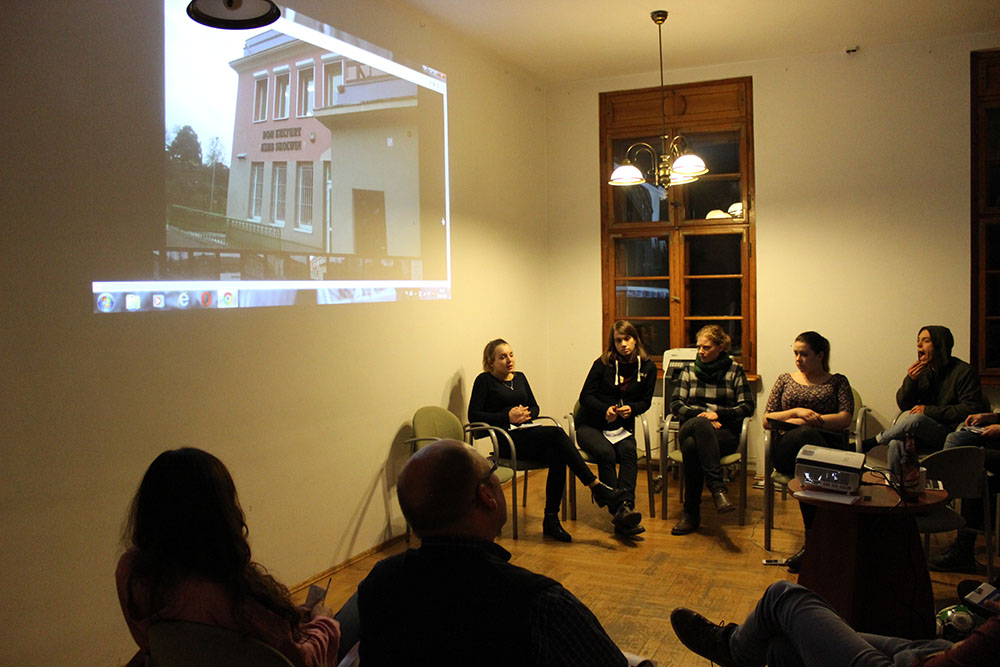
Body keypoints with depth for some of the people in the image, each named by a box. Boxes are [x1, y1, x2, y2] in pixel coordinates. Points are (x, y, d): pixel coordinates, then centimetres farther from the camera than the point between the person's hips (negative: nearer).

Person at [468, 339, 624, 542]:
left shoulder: (519, 377, 21)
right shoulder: (485, 380, 3)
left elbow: (535, 407, 22)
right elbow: (473, 415, -6)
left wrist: (527, 413, -3)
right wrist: (507, 417, -13)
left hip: (529, 432, 6)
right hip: (508, 440, -6)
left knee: (558, 456, -28)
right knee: (557, 433, -30)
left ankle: (551, 520, -21)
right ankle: (597, 486, -30)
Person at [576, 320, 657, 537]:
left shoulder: (648, 367, 6)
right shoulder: (602, 364, -2)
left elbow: (646, 401, 9)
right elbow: (585, 396, -2)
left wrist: (631, 409, -13)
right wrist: (605, 409, -21)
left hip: (623, 427, 2)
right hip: (591, 425, -2)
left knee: (628, 452, -31)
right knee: (606, 453, -33)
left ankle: (626, 507, -47)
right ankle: (620, 511, -39)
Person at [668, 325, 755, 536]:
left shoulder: (735, 371, 11)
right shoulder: (689, 370, 16)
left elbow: (747, 407, 4)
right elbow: (675, 404, 8)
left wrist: (718, 414, -11)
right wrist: (701, 415, -10)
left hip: (725, 433, -2)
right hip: (690, 429, 2)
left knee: (691, 446, -37)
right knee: (701, 424, -39)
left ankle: (691, 513, -33)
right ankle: (717, 488, -42)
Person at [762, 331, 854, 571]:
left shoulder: (837, 381, 19)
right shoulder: (785, 379, 23)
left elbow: (845, 419, 2)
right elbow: (767, 420, 14)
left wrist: (812, 420, -8)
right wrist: (796, 412, -2)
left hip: (828, 445, 0)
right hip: (786, 446, 0)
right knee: (805, 436, -40)